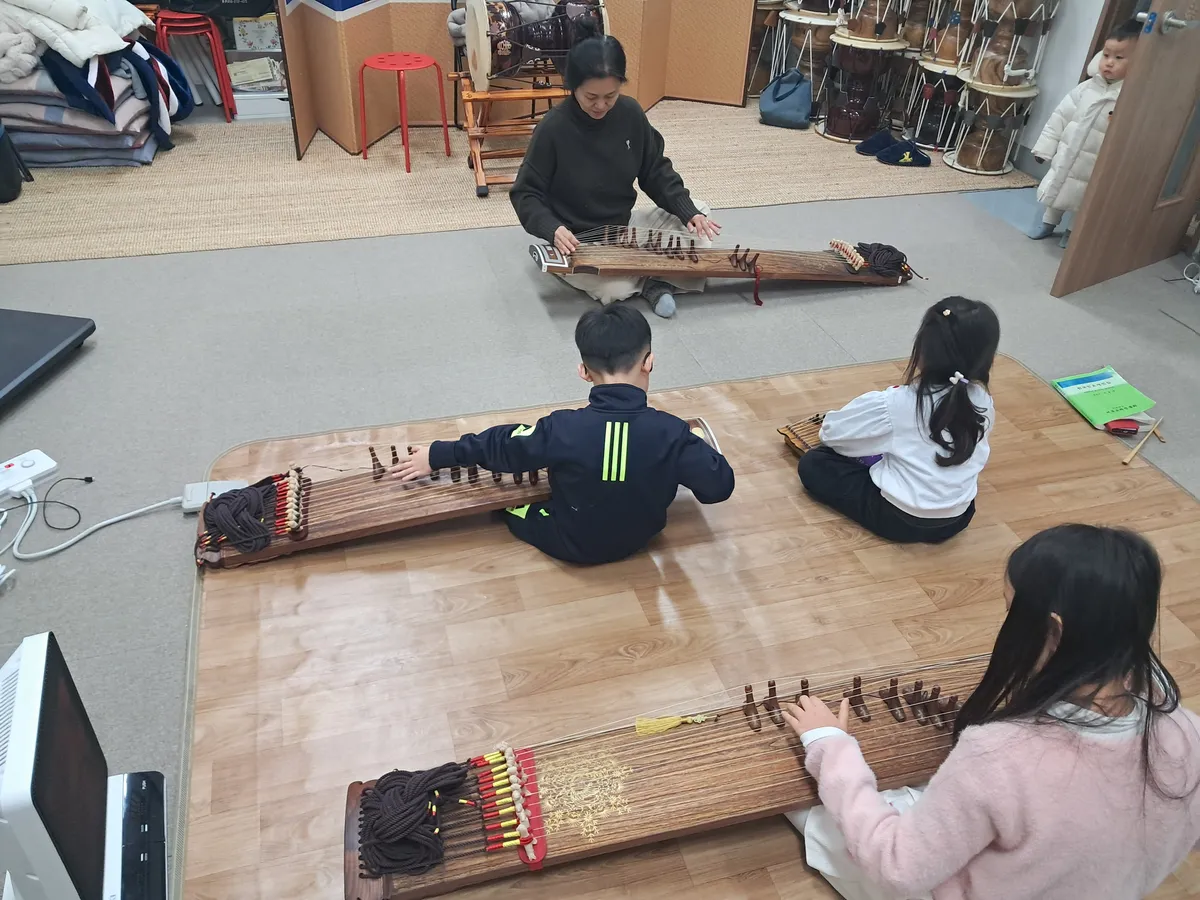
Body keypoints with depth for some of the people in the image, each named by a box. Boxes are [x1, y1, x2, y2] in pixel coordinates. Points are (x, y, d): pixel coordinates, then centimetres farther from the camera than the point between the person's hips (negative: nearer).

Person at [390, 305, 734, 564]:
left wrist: (437, 455, 4)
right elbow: (720, 486, -18)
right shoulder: (671, 432, -25)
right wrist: (693, 448, 3)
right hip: (640, 538, 3)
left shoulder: (563, 429, -26)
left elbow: (500, 448, -12)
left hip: (571, 545, -2)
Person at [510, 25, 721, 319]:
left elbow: (655, 171, 5)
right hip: (577, 240, -5)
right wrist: (553, 229, -32)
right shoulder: (552, 129, -18)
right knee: (615, 289, -34)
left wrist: (689, 211, -9)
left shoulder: (630, 113, -5)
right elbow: (526, 194, -13)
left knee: (699, 217, -1)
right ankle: (655, 272, -2)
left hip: (625, 225, 6)